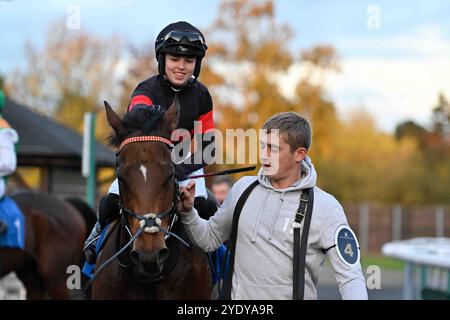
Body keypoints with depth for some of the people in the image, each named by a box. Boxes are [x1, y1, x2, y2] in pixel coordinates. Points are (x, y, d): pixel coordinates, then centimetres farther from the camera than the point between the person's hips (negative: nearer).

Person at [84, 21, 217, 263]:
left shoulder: (200, 95, -3)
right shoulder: (148, 89, -13)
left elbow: (206, 143, 1)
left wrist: (185, 167, -19)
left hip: (184, 164, 1)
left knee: (205, 207, -22)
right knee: (112, 202, -20)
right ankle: (101, 231, 16)